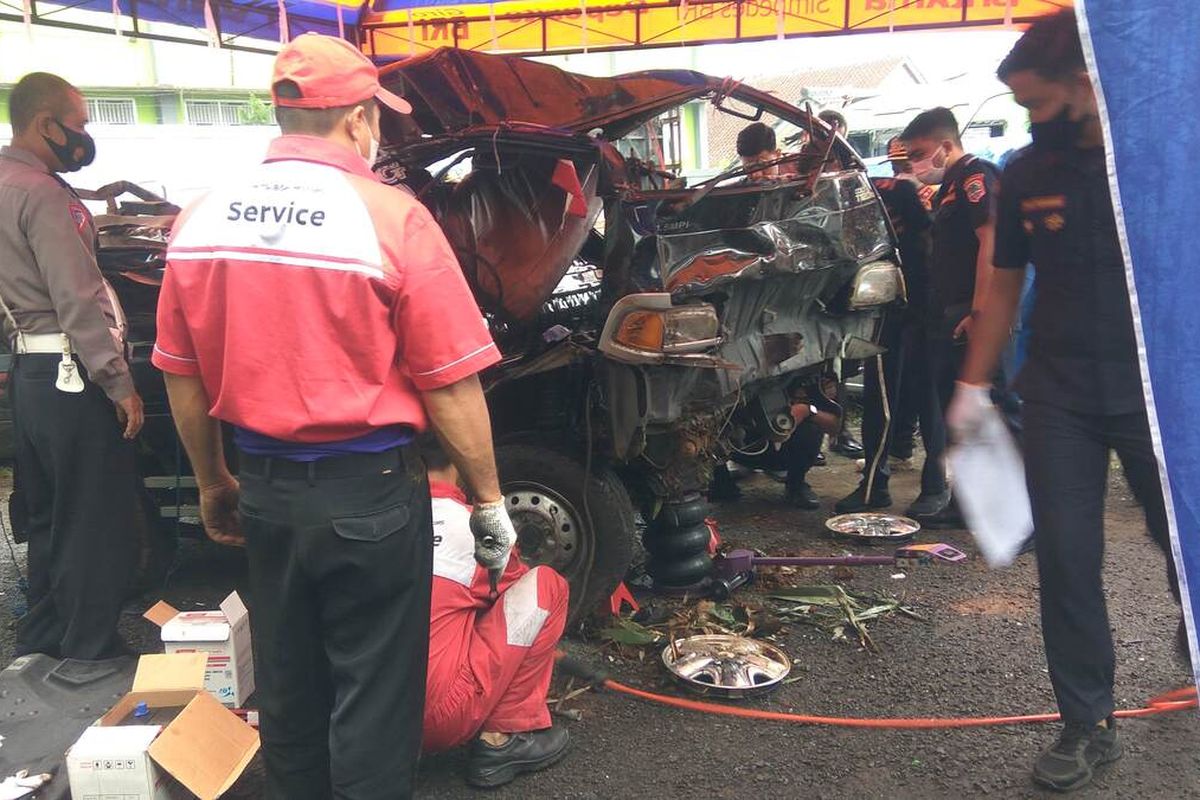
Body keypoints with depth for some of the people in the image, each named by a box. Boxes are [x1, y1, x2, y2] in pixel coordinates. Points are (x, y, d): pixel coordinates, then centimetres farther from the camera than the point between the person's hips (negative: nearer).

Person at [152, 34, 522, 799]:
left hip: (266, 488, 6)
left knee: (287, 686, 22)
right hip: (368, 491, -6)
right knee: (372, 697, 9)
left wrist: (213, 483, 21)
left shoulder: (201, 219, 2)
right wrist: (489, 500, -3)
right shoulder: (389, 217, -15)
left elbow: (183, 377, 9)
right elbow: (449, 386, -14)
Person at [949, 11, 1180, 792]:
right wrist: (973, 385, 10)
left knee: (1185, 546, 7)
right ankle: (1088, 723, 17)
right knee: (1066, 559, 3)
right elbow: (1005, 287, 12)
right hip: (1059, 396, 3)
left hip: (1160, 390, -2)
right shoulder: (1026, 174, 4)